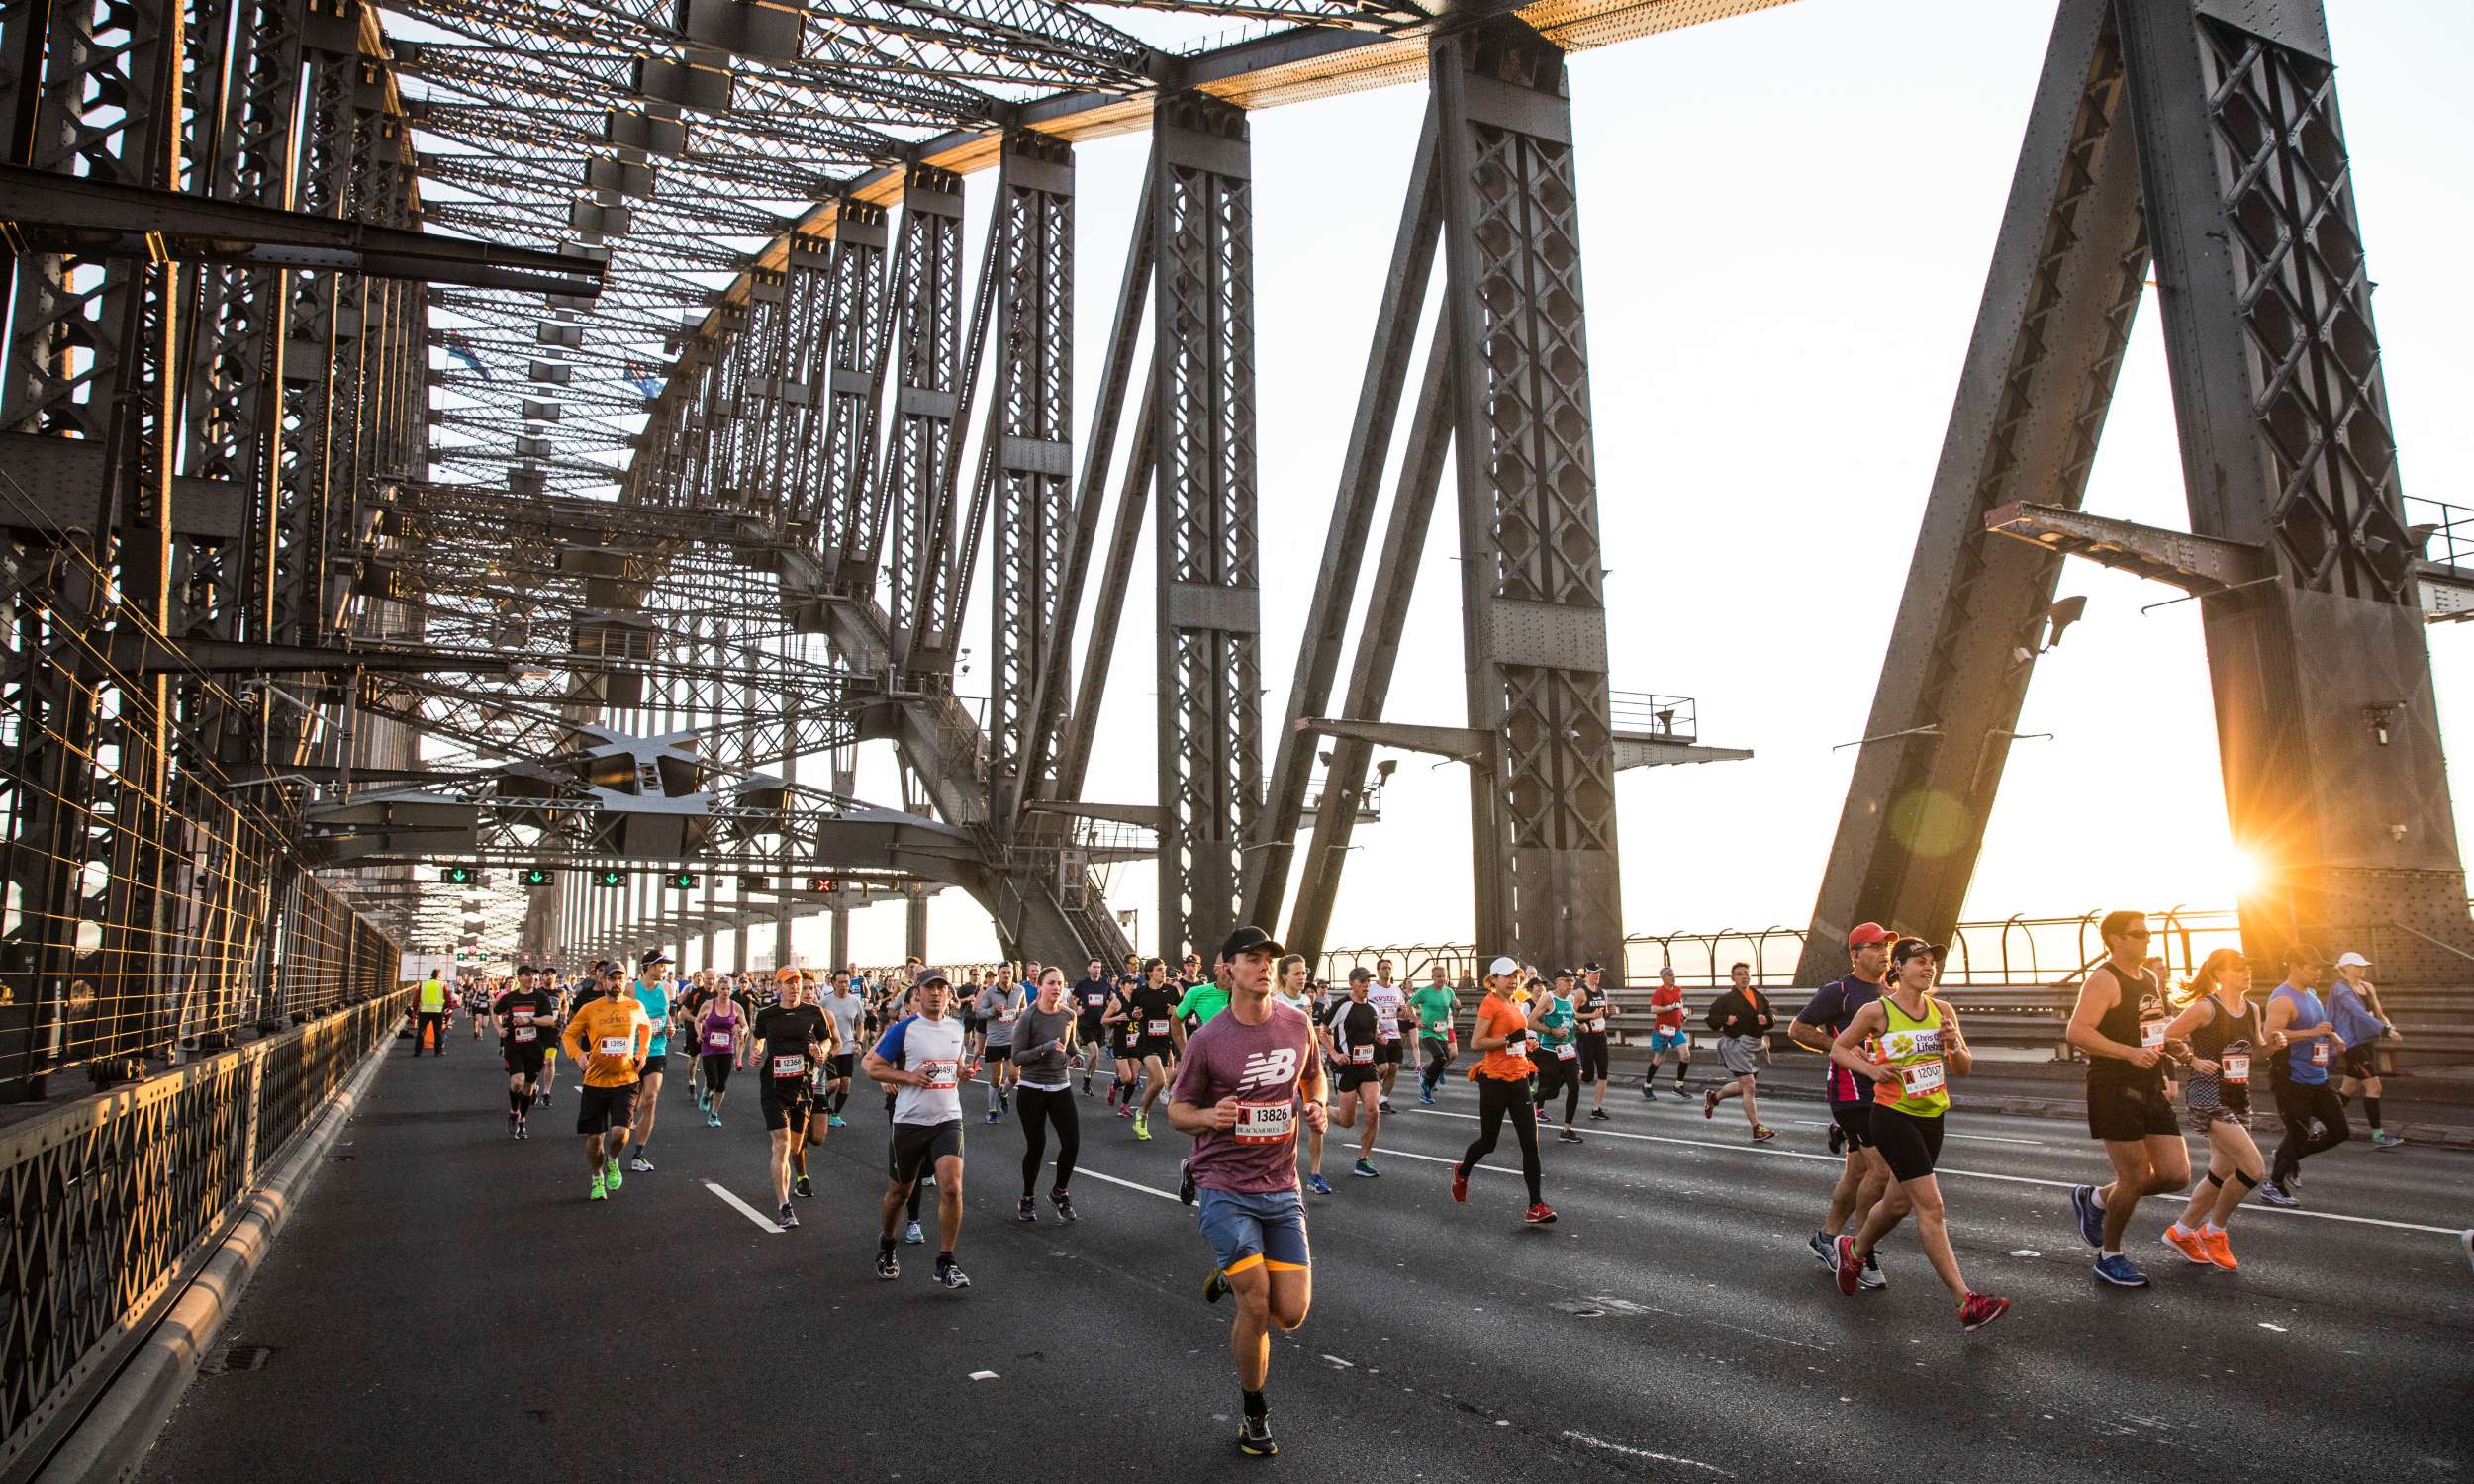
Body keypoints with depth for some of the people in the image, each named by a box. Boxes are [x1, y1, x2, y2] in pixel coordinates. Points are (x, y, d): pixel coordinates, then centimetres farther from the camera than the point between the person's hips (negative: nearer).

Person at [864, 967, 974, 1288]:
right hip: (910, 1121, -2)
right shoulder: (903, 1029, -8)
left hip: (948, 1120, 2)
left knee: (952, 1187, -14)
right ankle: (886, 1244, 42)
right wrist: (909, 1076, -18)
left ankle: (945, 1263, -3)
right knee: (899, 1192, 13)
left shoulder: (956, 1028, 7)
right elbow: (874, 1067, -5)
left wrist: (964, 1073, 2)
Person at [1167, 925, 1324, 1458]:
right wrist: (1209, 1117, -24)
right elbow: (1176, 1111, -2)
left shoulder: (1297, 1025, 0)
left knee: (1291, 1313, 1)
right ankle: (1253, 1414, 19)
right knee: (1255, 1306, -8)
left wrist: (1317, 1106, -2)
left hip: (1281, 1188, 4)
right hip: (1225, 1188, -4)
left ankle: (1232, 1277, 33)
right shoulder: (1208, 1040, -11)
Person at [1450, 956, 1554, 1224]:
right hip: (1495, 1081, -7)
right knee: (1488, 1142, 8)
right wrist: (1510, 1038, -22)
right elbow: (1476, 1043, -18)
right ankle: (1462, 1172, 39)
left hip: (1519, 1081, 7)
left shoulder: (1516, 1006, 13)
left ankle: (1536, 1205, -2)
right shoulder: (1490, 1004, -12)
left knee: (1530, 1143, -3)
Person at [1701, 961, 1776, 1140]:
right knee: (1748, 1086, -12)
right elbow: (1711, 1018, -3)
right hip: (1736, 1044, -7)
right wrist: (1725, 1020, -21)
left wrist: (1767, 1020, -5)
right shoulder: (1726, 999, -5)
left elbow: (1773, 1018, 18)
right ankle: (1757, 1129, -9)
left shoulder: (1760, 998, 10)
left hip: (1756, 1045, 7)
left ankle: (1713, 1096, 42)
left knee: (1744, 1086, 17)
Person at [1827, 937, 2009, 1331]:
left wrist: (1955, 1045, -12)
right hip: (1894, 1117, -6)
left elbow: (1964, 1069, 9)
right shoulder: (1877, 1011, -10)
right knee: (1931, 1206, -11)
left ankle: (1853, 1250, 43)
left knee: (1899, 1202, 17)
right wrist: (1872, 1070, -15)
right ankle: (1966, 1302, -8)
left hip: (1932, 1118, 6)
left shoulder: (1942, 1011, 3)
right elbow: (1838, 1049, 1)